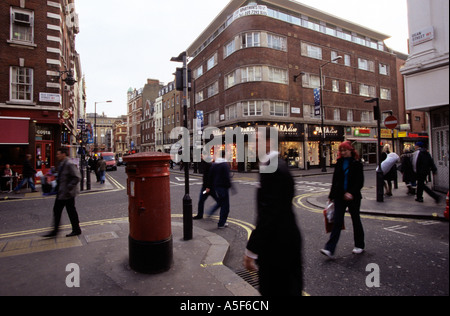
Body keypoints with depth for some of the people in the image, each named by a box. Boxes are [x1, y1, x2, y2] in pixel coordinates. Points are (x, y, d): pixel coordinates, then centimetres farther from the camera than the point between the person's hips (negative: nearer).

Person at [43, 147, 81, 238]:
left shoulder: (69, 164, -18)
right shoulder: (62, 164, 11)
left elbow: (77, 177, -23)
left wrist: (69, 187, -25)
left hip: (67, 193, -10)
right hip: (61, 192, 10)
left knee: (71, 211, 1)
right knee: (56, 210, 14)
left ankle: (76, 230, 15)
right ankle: (55, 231, 25)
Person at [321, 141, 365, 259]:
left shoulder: (356, 164, -3)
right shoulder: (339, 163, 8)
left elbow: (360, 182, -8)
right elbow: (335, 181, 12)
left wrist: (351, 193, -22)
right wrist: (331, 196, 12)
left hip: (353, 197, -3)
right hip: (339, 196, 3)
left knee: (356, 220, 13)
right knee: (337, 222, -3)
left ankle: (359, 245, 34)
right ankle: (330, 249, -8)